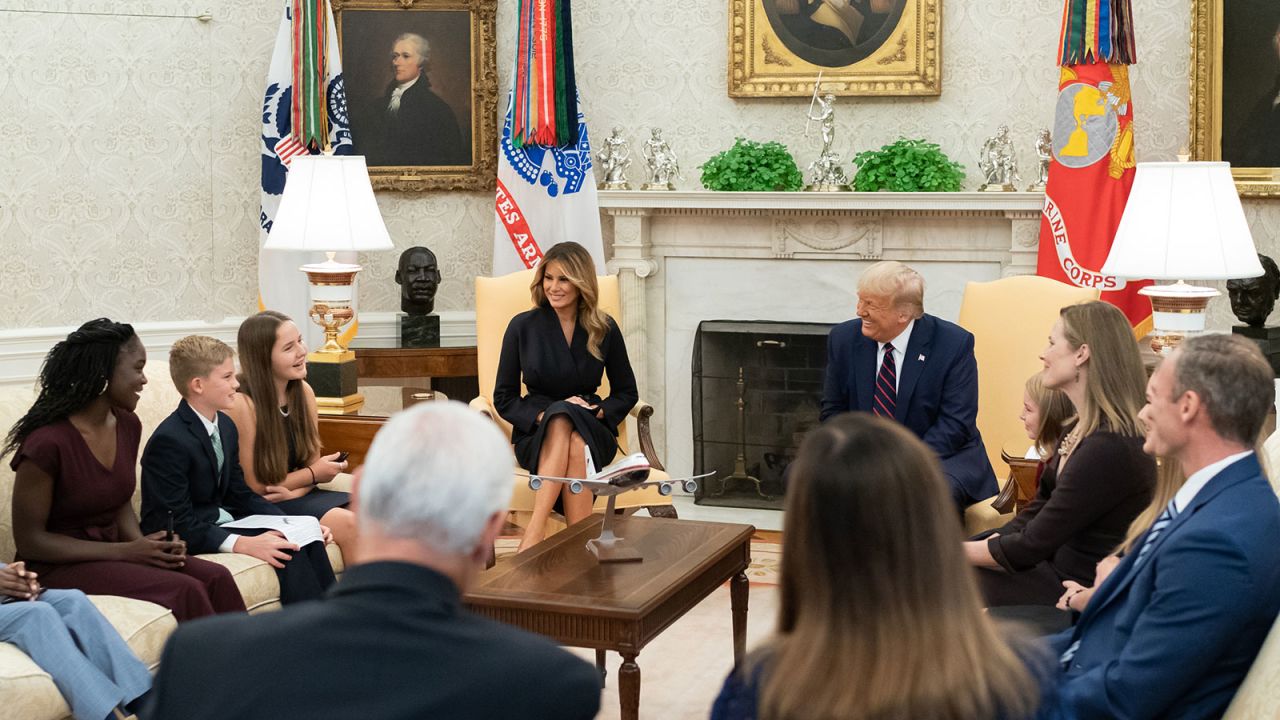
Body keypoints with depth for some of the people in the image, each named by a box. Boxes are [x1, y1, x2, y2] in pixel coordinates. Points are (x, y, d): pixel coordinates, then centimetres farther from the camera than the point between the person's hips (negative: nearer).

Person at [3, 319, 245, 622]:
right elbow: (29, 540, -14)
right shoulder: (48, 442, -19)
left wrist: (143, 545, -6)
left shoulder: (126, 425, 4)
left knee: (217, 579, -18)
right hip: (60, 565, -7)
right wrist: (126, 552, -18)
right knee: (186, 592, -26)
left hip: (112, 551, 7)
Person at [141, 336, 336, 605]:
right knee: (286, 548, -23)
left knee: (306, 539, -12)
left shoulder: (226, 426, 8)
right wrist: (243, 544, -32)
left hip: (223, 520, 8)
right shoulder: (169, 441, -20)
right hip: (183, 541, -8)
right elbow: (177, 523, -23)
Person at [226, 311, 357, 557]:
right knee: (348, 524, -25)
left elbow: (313, 459, 9)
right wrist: (313, 475, -7)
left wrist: (293, 491, -13)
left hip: (300, 496, 6)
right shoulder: (242, 405, -16)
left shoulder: (303, 391, 3)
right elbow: (253, 487, -10)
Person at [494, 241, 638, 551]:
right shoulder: (523, 326, 1)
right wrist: (544, 415, -14)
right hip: (536, 435, -1)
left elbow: (626, 393, 13)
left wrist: (598, 411, -8)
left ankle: (534, 535, -43)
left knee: (575, 441, -37)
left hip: (593, 434, 1)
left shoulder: (604, 329, 4)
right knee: (562, 422, -38)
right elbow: (504, 398, 4)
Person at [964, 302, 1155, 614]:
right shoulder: (1082, 428, 7)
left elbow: (1033, 544, -21)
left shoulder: (1108, 448, -25)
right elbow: (1040, 508, 12)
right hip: (1056, 561, 9)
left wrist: (957, 551, -9)